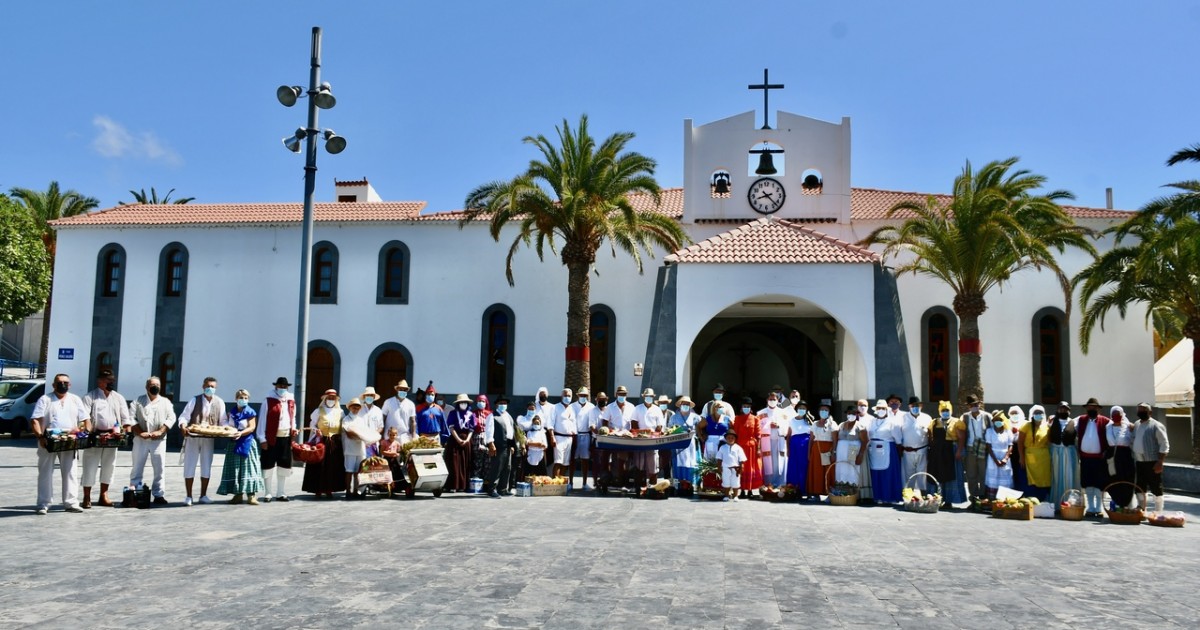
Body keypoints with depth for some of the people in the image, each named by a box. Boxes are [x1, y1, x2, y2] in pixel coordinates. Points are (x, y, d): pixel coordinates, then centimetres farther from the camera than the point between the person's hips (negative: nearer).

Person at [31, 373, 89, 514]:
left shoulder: (75, 400, 12)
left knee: (70, 472, 3)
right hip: (48, 441, -3)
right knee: (45, 473, 1)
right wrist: (40, 437, -19)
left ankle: (71, 503, 7)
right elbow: (35, 420, -6)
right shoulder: (45, 399, 3)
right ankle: (43, 504, 5)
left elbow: (86, 419, 10)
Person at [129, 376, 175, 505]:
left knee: (159, 468, 1)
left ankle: (158, 494, 6)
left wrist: (160, 431, -12)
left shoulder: (165, 402, 10)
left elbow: (171, 418, 1)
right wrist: (140, 432, -12)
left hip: (159, 440, 1)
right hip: (141, 440, -1)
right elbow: (131, 418, -1)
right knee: (137, 468, 2)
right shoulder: (138, 401, 8)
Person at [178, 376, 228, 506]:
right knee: (189, 467, 1)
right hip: (192, 437, -2)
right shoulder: (194, 400, -5)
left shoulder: (219, 402, 2)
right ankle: (188, 497, 9)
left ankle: (203, 495, 20)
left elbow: (222, 421, 5)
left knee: (206, 467, 9)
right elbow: (184, 416, -9)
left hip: (209, 439, 2)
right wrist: (183, 426, -30)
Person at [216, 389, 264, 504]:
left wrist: (241, 433, -27)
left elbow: (251, 428, -12)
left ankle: (251, 495, -5)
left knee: (247, 468, -6)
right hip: (234, 443, 5)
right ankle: (238, 494, 13)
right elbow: (228, 426, 18)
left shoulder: (250, 412, -4)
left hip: (246, 443, -5)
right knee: (235, 468, 6)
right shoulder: (232, 413, 10)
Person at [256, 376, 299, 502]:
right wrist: (262, 439, -9)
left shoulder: (291, 401, 11)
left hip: (286, 437, 5)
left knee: (284, 465, 8)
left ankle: (281, 493, 18)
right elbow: (262, 420, -5)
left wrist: (293, 428, 2)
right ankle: (267, 494, 10)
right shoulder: (269, 401, -4)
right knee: (268, 465, 2)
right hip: (271, 438, -4)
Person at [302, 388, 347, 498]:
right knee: (319, 466, -4)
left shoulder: (340, 412, 12)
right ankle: (318, 489, 3)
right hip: (321, 441, -2)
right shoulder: (319, 411, 6)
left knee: (333, 466, 1)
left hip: (335, 443, 2)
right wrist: (316, 430, -13)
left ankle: (329, 489, 10)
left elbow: (344, 427, 11)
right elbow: (312, 424, 6)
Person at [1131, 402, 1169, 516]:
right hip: (1139, 462, 7)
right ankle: (1142, 510, 22)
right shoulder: (1136, 425, 14)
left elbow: (1164, 445, -12)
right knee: (1140, 487, 12)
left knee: (1156, 488, -1)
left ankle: (1158, 513, 5)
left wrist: (1160, 462, -18)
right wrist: (1133, 461, 16)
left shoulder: (1156, 426, -8)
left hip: (1152, 462, -7)